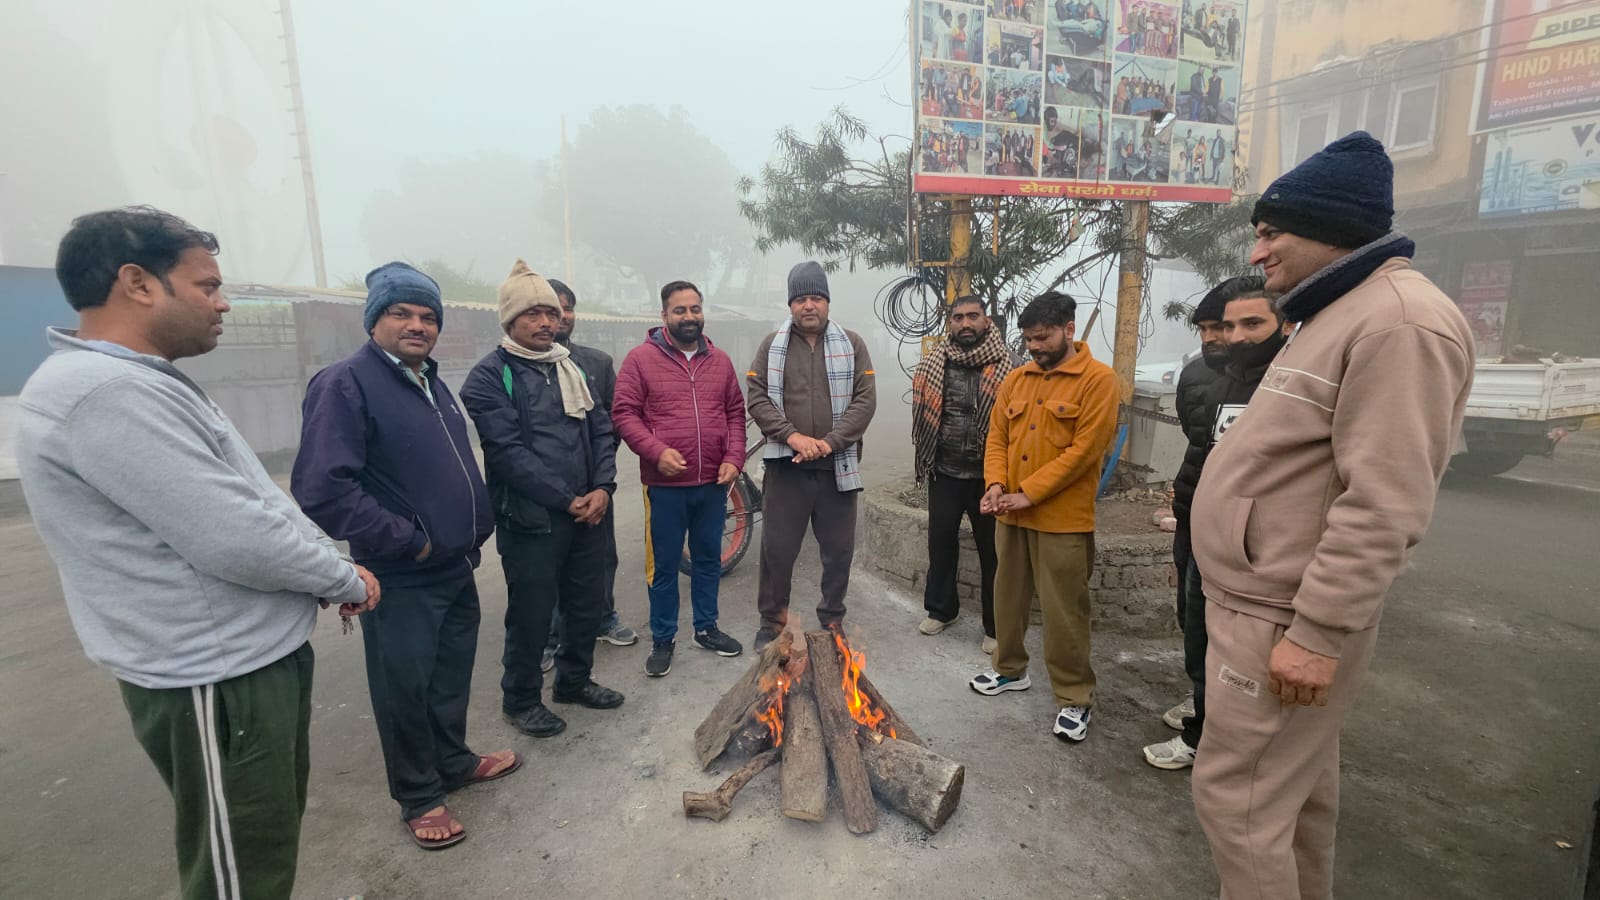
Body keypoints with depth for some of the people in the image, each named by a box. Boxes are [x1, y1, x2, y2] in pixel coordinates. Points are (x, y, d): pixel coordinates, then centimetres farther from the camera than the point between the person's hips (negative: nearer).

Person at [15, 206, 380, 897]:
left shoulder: (141, 385, 12)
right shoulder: (109, 393, -22)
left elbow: (260, 504, 14)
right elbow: (240, 542, -26)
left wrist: (334, 566, 5)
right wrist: (347, 580, -10)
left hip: (256, 657, 10)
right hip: (216, 683, -10)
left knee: (274, 841, 25)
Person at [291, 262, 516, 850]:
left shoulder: (431, 383, 10)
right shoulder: (345, 384, -16)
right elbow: (322, 490, -26)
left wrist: (477, 527, 9)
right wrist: (409, 542, -19)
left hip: (457, 569, 8)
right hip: (401, 581, -7)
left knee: (452, 676, 21)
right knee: (405, 690, 10)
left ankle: (453, 762, 41)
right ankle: (420, 797, 29)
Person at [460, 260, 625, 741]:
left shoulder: (570, 368, 11)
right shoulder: (489, 377, -8)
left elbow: (601, 431, 9)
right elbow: (508, 453, -16)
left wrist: (602, 489, -5)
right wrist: (568, 500, -15)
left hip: (586, 514, 6)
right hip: (530, 520, -6)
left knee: (587, 604, 16)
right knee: (532, 615, 7)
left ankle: (574, 680, 38)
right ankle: (521, 699, 29)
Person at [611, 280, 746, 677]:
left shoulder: (720, 361, 8)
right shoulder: (641, 358, -4)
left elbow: (736, 414, 10)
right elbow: (624, 413, -7)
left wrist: (734, 459, -3)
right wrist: (657, 451, -20)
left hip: (713, 484, 4)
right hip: (665, 484, -3)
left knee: (709, 559, 16)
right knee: (664, 566, 8)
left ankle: (706, 628, 34)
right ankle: (662, 640, 25)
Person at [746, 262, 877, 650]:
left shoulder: (852, 344, 5)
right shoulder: (772, 346, 6)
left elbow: (865, 400, -2)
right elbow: (757, 398, -2)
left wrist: (830, 441, -14)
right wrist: (792, 436, -15)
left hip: (838, 467, 1)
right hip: (785, 466, 0)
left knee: (839, 550, 11)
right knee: (777, 549, 7)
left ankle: (832, 622, 30)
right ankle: (772, 622, 26)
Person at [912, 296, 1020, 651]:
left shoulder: (1007, 365, -7)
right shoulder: (933, 363, 1)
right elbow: (922, 414, 9)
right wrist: (925, 457, 7)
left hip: (989, 474, -2)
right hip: (945, 472, 3)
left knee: (992, 549, 8)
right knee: (940, 541, 14)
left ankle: (995, 626, 22)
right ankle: (940, 608, 34)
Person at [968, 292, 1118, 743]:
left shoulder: (1099, 380, -8)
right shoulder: (1016, 379, 10)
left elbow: (1084, 450, -15)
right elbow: (997, 436, 10)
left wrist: (1029, 493, -18)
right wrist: (996, 483, -7)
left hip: (1062, 519, -5)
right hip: (1011, 515, 6)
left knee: (1064, 612, 2)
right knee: (1008, 597, 17)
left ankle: (1075, 698, 20)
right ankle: (1010, 669, 37)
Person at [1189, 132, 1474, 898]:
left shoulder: (1399, 321, -18)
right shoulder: (1336, 316, 16)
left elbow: (1383, 505, -25)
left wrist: (1317, 631, -23)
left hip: (1285, 619, -10)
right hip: (1268, 603, 10)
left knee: (1236, 796, 1)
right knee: (1296, 782, 23)